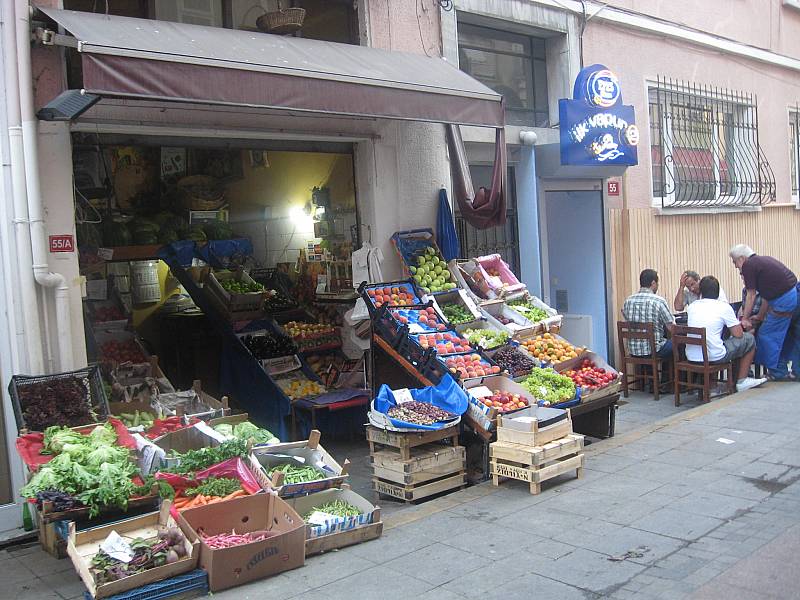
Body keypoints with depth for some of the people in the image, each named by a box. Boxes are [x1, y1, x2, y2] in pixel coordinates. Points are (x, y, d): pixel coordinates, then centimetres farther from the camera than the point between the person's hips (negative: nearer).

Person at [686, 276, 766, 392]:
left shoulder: (692, 306, 8)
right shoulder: (724, 307, -4)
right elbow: (738, 334, 0)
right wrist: (737, 323, 20)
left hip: (691, 357, 5)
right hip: (713, 357, -5)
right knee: (749, 339, 15)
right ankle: (742, 381, 20)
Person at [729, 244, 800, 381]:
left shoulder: (748, 266, -4)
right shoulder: (764, 260, 22)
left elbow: (751, 295, -1)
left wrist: (745, 318, 6)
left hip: (784, 300, -9)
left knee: (767, 335, 2)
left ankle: (778, 373, 8)